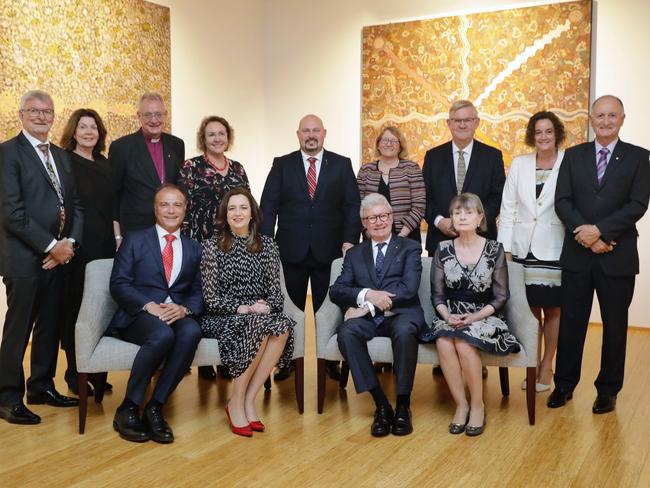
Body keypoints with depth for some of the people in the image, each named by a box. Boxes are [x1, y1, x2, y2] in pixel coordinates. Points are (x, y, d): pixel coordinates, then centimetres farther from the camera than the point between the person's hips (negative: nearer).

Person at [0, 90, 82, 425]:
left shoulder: (61, 156, 16)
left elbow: (76, 205, 13)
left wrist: (69, 243, -3)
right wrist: (51, 246, -14)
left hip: (60, 255, 7)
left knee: (50, 326, 14)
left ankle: (42, 386, 29)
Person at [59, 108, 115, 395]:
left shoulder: (103, 163, 14)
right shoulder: (64, 162, -5)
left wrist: (113, 239, 10)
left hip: (104, 245, 6)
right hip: (77, 246, -5)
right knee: (76, 307, 0)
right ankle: (75, 374, 12)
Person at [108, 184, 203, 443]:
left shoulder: (194, 248, 20)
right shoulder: (135, 240, 11)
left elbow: (198, 292, 11)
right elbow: (118, 284, 0)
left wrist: (184, 308, -13)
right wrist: (148, 305, -17)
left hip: (179, 315, 3)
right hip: (138, 315, -2)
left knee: (192, 332, -33)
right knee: (163, 335, -36)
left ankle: (155, 407, -21)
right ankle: (128, 409, -19)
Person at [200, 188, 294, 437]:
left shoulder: (267, 245, 8)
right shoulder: (212, 246, -1)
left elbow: (276, 291, 6)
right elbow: (211, 298, -6)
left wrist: (267, 307, -16)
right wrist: (243, 308, -19)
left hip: (260, 315, 3)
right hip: (222, 318, -3)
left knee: (282, 326, -31)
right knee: (259, 325, -34)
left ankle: (248, 399, -20)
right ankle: (237, 403, -18)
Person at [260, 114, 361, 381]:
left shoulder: (342, 165, 6)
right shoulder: (282, 165, 5)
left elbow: (352, 206, 3)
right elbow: (268, 206, 3)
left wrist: (349, 241, -8)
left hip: (329, 250, 0)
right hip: (291, 250, 0)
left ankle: (331, 361, 20)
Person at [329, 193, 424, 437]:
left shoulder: (410, 248, 12)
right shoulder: (354, 254, 20)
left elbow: (408, 289, -5)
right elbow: (336, 290, 7)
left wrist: (370, 305, -12)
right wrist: (367, 295, -13)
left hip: (401, 313, -2)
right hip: (367, 318, 3)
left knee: (405, 331, -37)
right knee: (346, 332, -30)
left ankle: (403, 405, -20)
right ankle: (381, 404, -21)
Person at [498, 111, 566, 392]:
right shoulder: (519, 164, 7)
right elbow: (507, 208, 6)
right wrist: (505, 248, 1)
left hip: (553, 250, -2)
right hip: (523, 248, 3)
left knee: (552, 308, 7)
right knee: (529, 308, 8)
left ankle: (546, 367, 20)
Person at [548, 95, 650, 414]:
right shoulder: (573, 155, 7)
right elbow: (562, 201, -1)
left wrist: (599, 230, -17)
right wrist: (586, 235, -13)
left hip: (618, 256, -1)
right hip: (577, 254, 1)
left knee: (615, 325, 8)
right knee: (571, 322, 8)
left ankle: (608, 390, 22)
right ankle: (564, 384, 22)